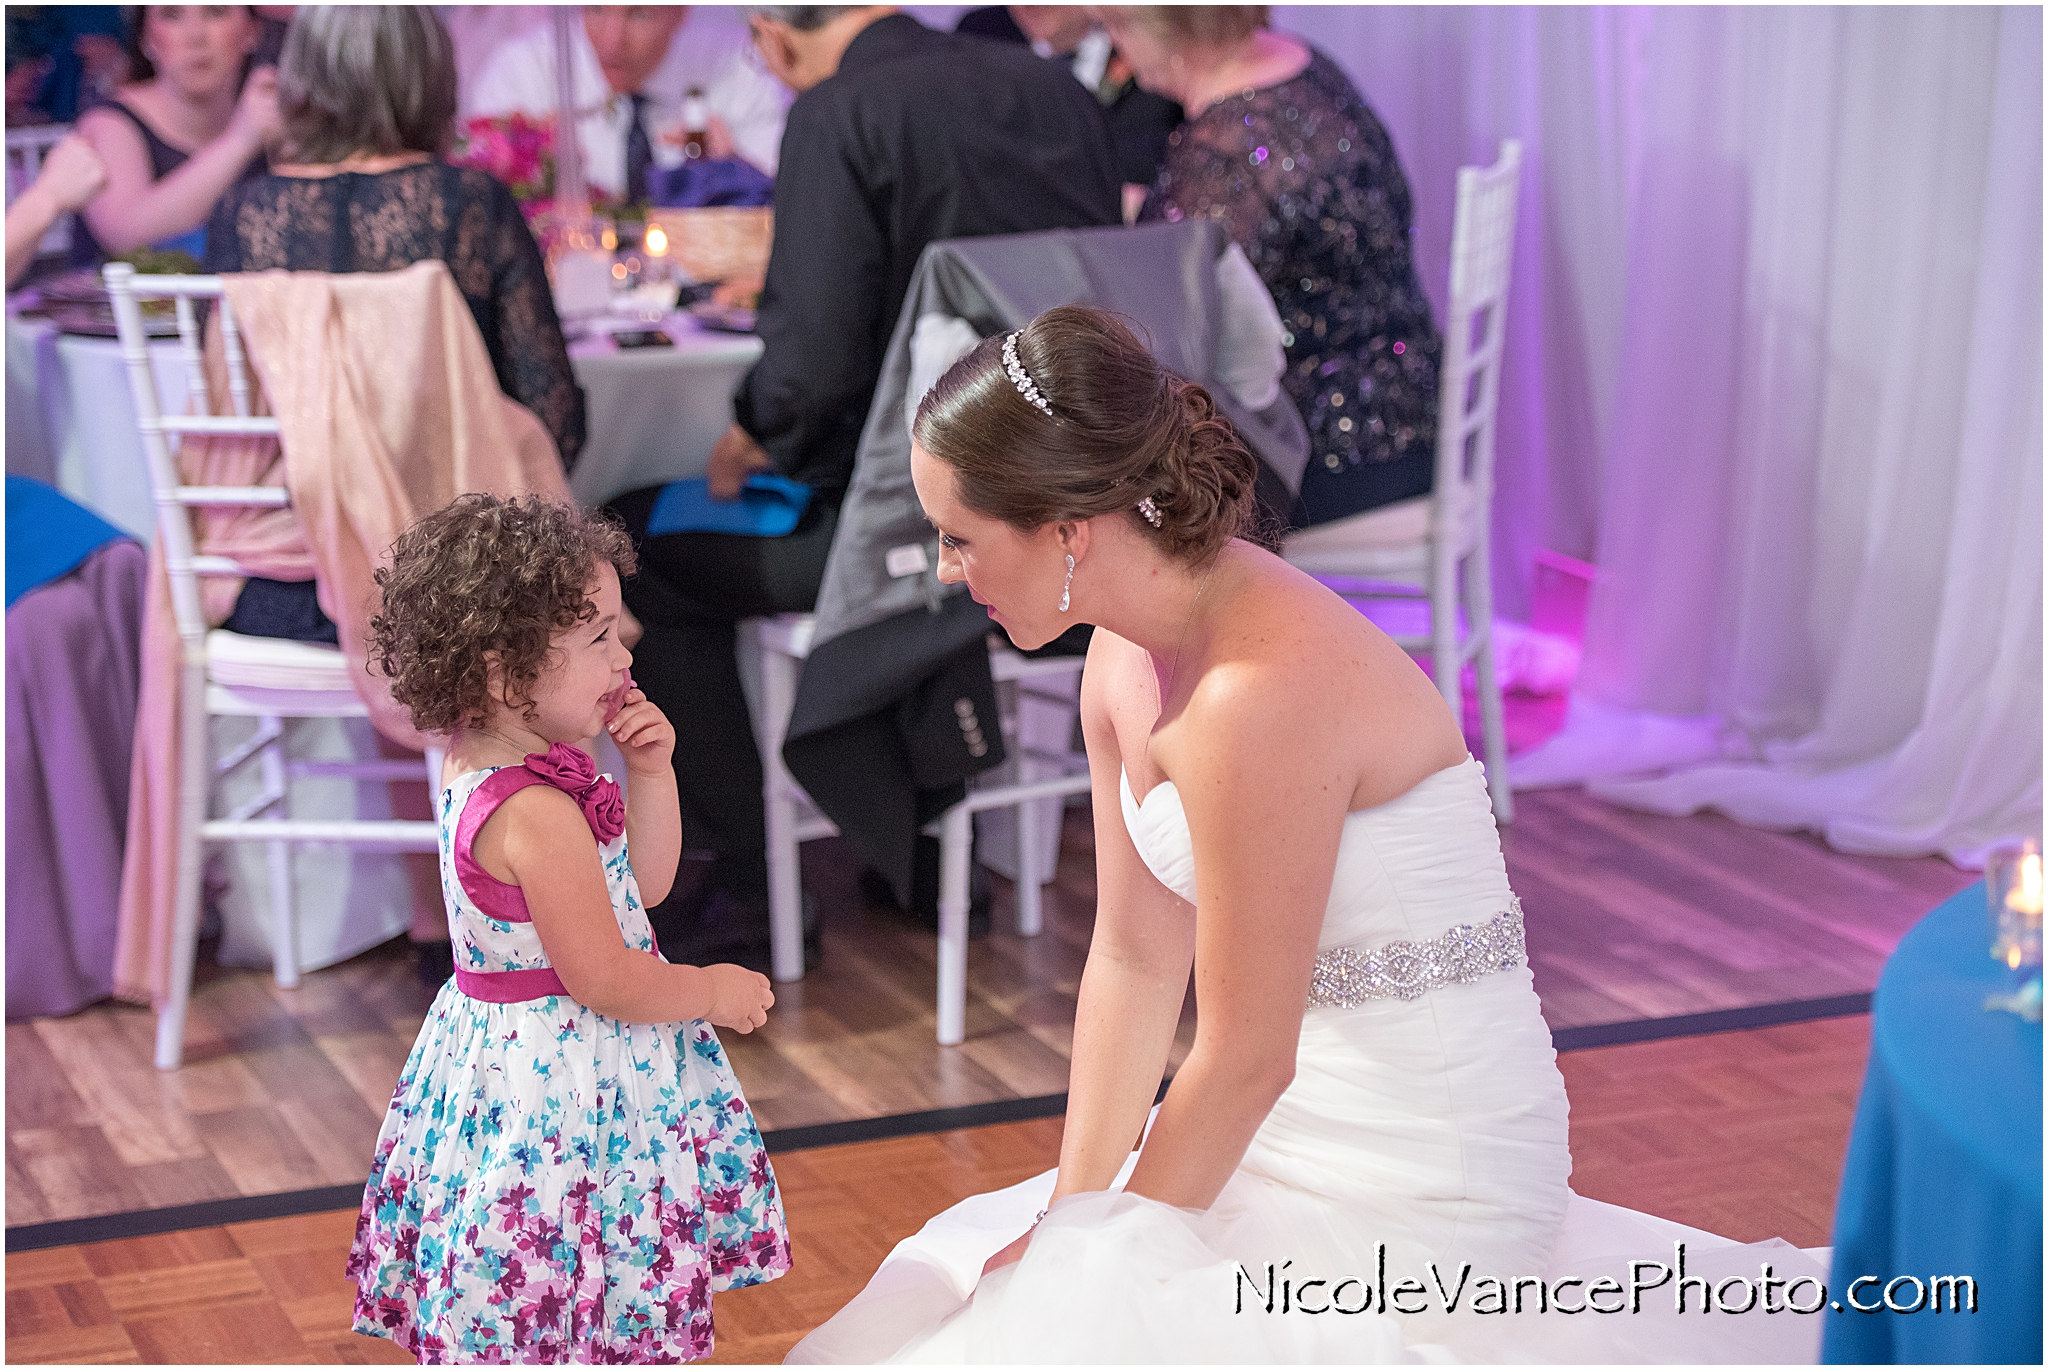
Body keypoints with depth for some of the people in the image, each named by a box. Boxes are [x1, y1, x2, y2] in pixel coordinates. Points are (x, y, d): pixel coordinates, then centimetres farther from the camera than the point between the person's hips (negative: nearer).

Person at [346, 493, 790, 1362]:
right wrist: (715, 991, -7)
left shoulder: (478, 764, 4)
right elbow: (607, 983, -23)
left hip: (499, 1054, 10)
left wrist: (649, 773, -3)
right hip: (561, 1083, -10)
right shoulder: (538, 816, -28)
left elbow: (641, 883, 11)